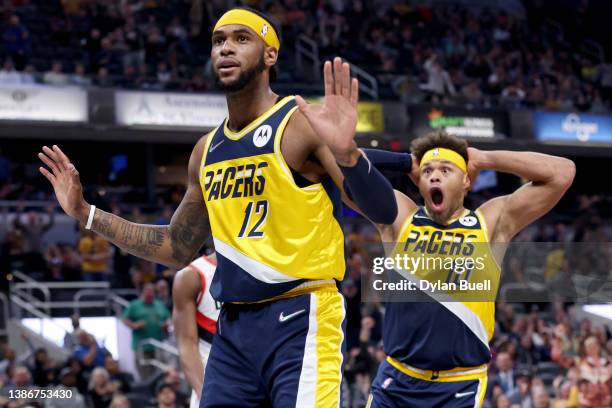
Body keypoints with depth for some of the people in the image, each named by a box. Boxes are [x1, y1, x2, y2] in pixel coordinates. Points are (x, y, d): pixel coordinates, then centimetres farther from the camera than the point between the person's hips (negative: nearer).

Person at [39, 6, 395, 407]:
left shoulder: (303, 124, -8)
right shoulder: (207, 150, 13)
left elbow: (384, 213, -17)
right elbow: (179, 248, 24)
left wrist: (345, 153, -37)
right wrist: (85, 212, 20)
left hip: (300, 322, -7)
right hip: (233, 328, 7)